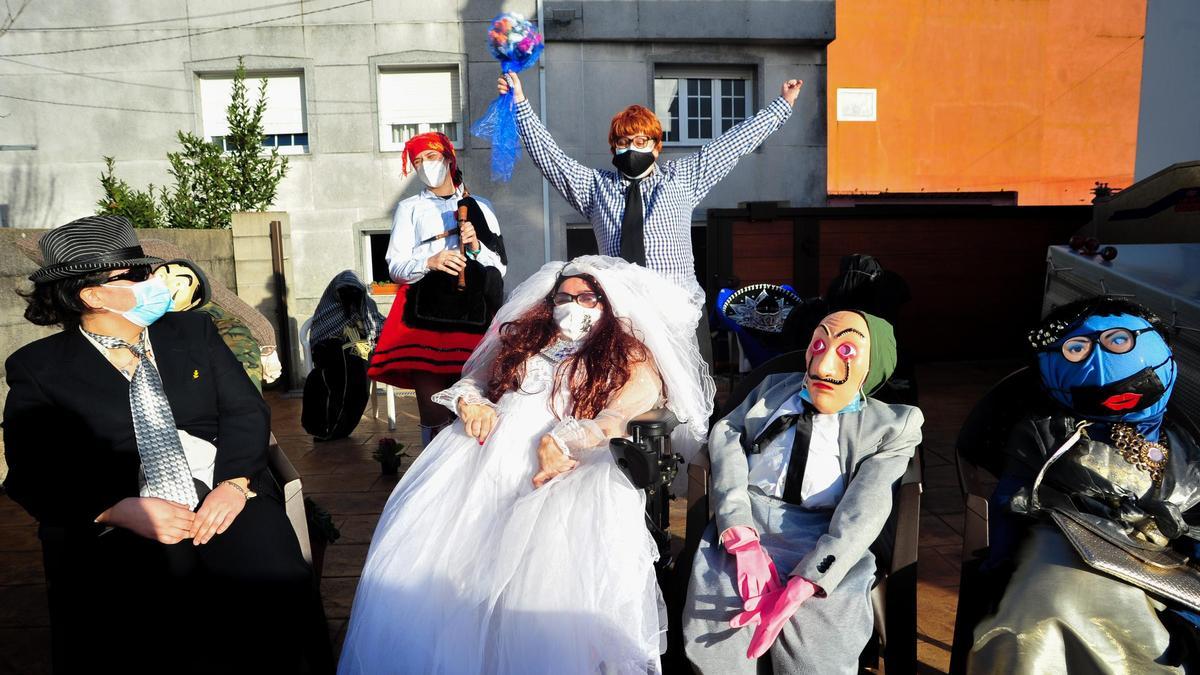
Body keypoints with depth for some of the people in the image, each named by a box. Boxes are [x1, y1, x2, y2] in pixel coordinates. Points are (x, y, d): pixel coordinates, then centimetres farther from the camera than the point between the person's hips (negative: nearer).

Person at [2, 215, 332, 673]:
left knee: (279, 589, -26)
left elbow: (246, 410, 9)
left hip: (224, 499, 2)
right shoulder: (38, 368, 9)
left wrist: (234, 483, -10)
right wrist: (122, 510, -16)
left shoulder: (193, 330, 18)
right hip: (116, 527, -2)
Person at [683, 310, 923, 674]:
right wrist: (742, 539, -14)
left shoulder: (894, 426, 9)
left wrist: (798, 588, -22)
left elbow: (864, 510, -5)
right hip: (741, 525, 2)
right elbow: (725, 437, 4)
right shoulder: (774, 387, 18)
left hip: (824, 549, -1)